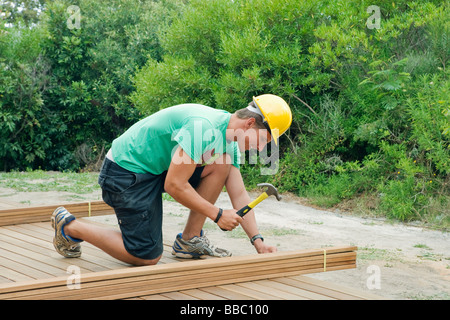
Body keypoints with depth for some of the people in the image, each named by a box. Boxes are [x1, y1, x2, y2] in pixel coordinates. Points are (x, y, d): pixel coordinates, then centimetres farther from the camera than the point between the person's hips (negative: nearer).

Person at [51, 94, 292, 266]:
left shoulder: (229, 141, 3)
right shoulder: (204, 127, -28)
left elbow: (239, 195, 7)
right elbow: (174, 186, -27)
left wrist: (257, 241, -1)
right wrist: (217, 215, -19)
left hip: (159, 168, 9)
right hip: (125, 170, -9)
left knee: (221, 165, -5)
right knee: (146, 258, -7)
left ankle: (190, 240, 3)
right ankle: (69, 227, 6)